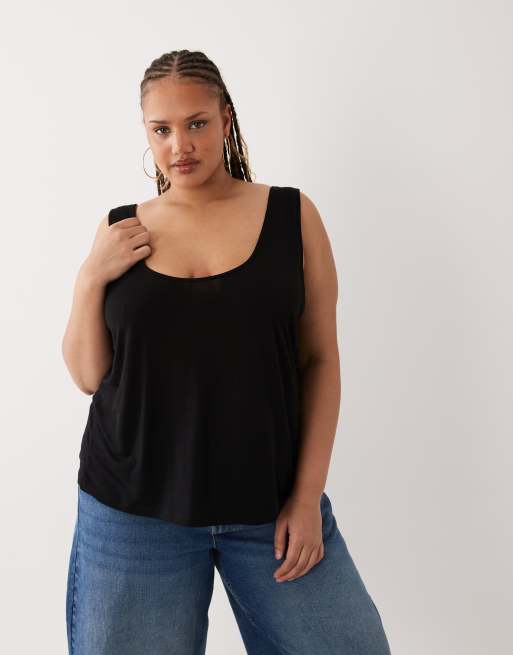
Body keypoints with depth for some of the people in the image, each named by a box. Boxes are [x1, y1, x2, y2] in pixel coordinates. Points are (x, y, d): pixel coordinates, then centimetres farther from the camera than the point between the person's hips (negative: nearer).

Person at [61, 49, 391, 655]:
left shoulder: (292, 215, -1)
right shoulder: (120, 229, 3)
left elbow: (320, 359, -1)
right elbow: (88, 376, 6)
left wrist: (308, 495, -6)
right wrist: (89, 279, -8)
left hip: (272, 506, 0)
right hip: (135, 509, 1)